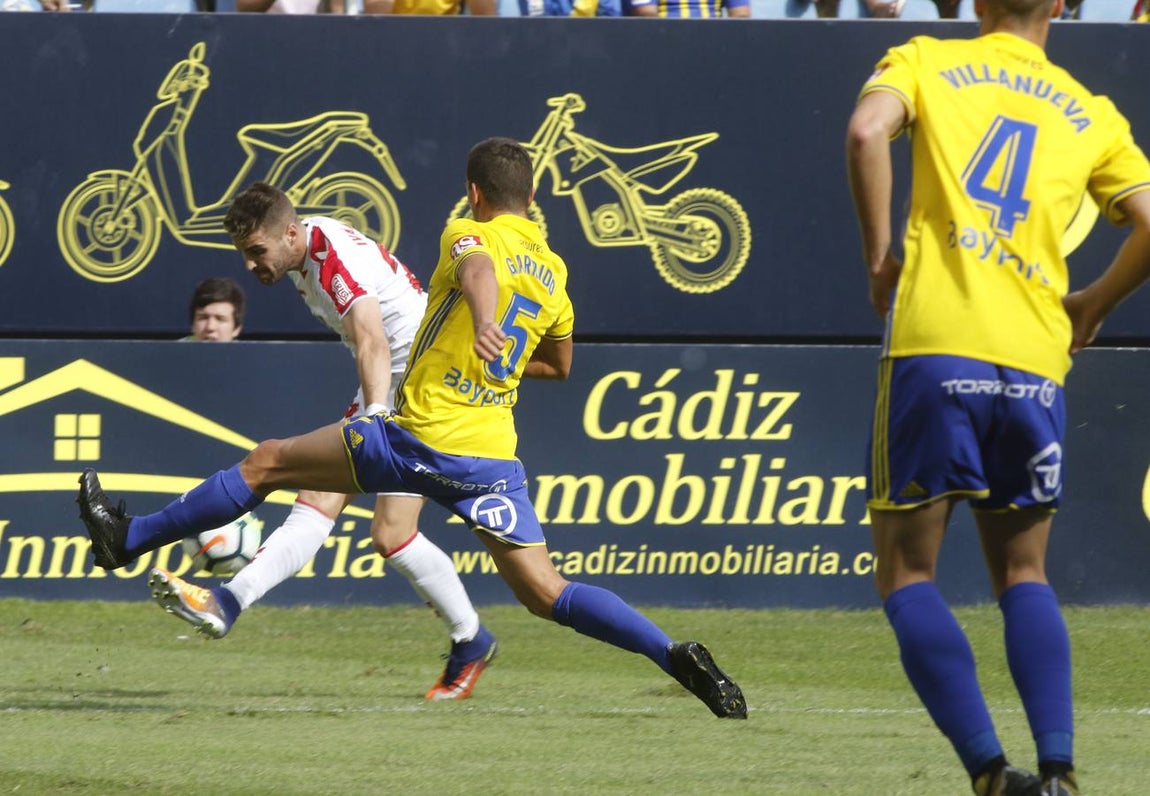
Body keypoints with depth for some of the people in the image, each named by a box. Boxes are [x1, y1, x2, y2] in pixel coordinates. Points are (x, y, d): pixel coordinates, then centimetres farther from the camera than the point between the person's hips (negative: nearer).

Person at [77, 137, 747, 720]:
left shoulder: (471, 235, -2)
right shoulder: (554, 270, 16)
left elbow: (479, 271, -28)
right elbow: (559, 363, 32)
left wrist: (484, 325, -49)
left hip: (420, 436, -5)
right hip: (494, 456, 5)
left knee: (266, 463, 11)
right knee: (547, 595, 3)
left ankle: (128, 538, 21)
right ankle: (674, 654, -18)